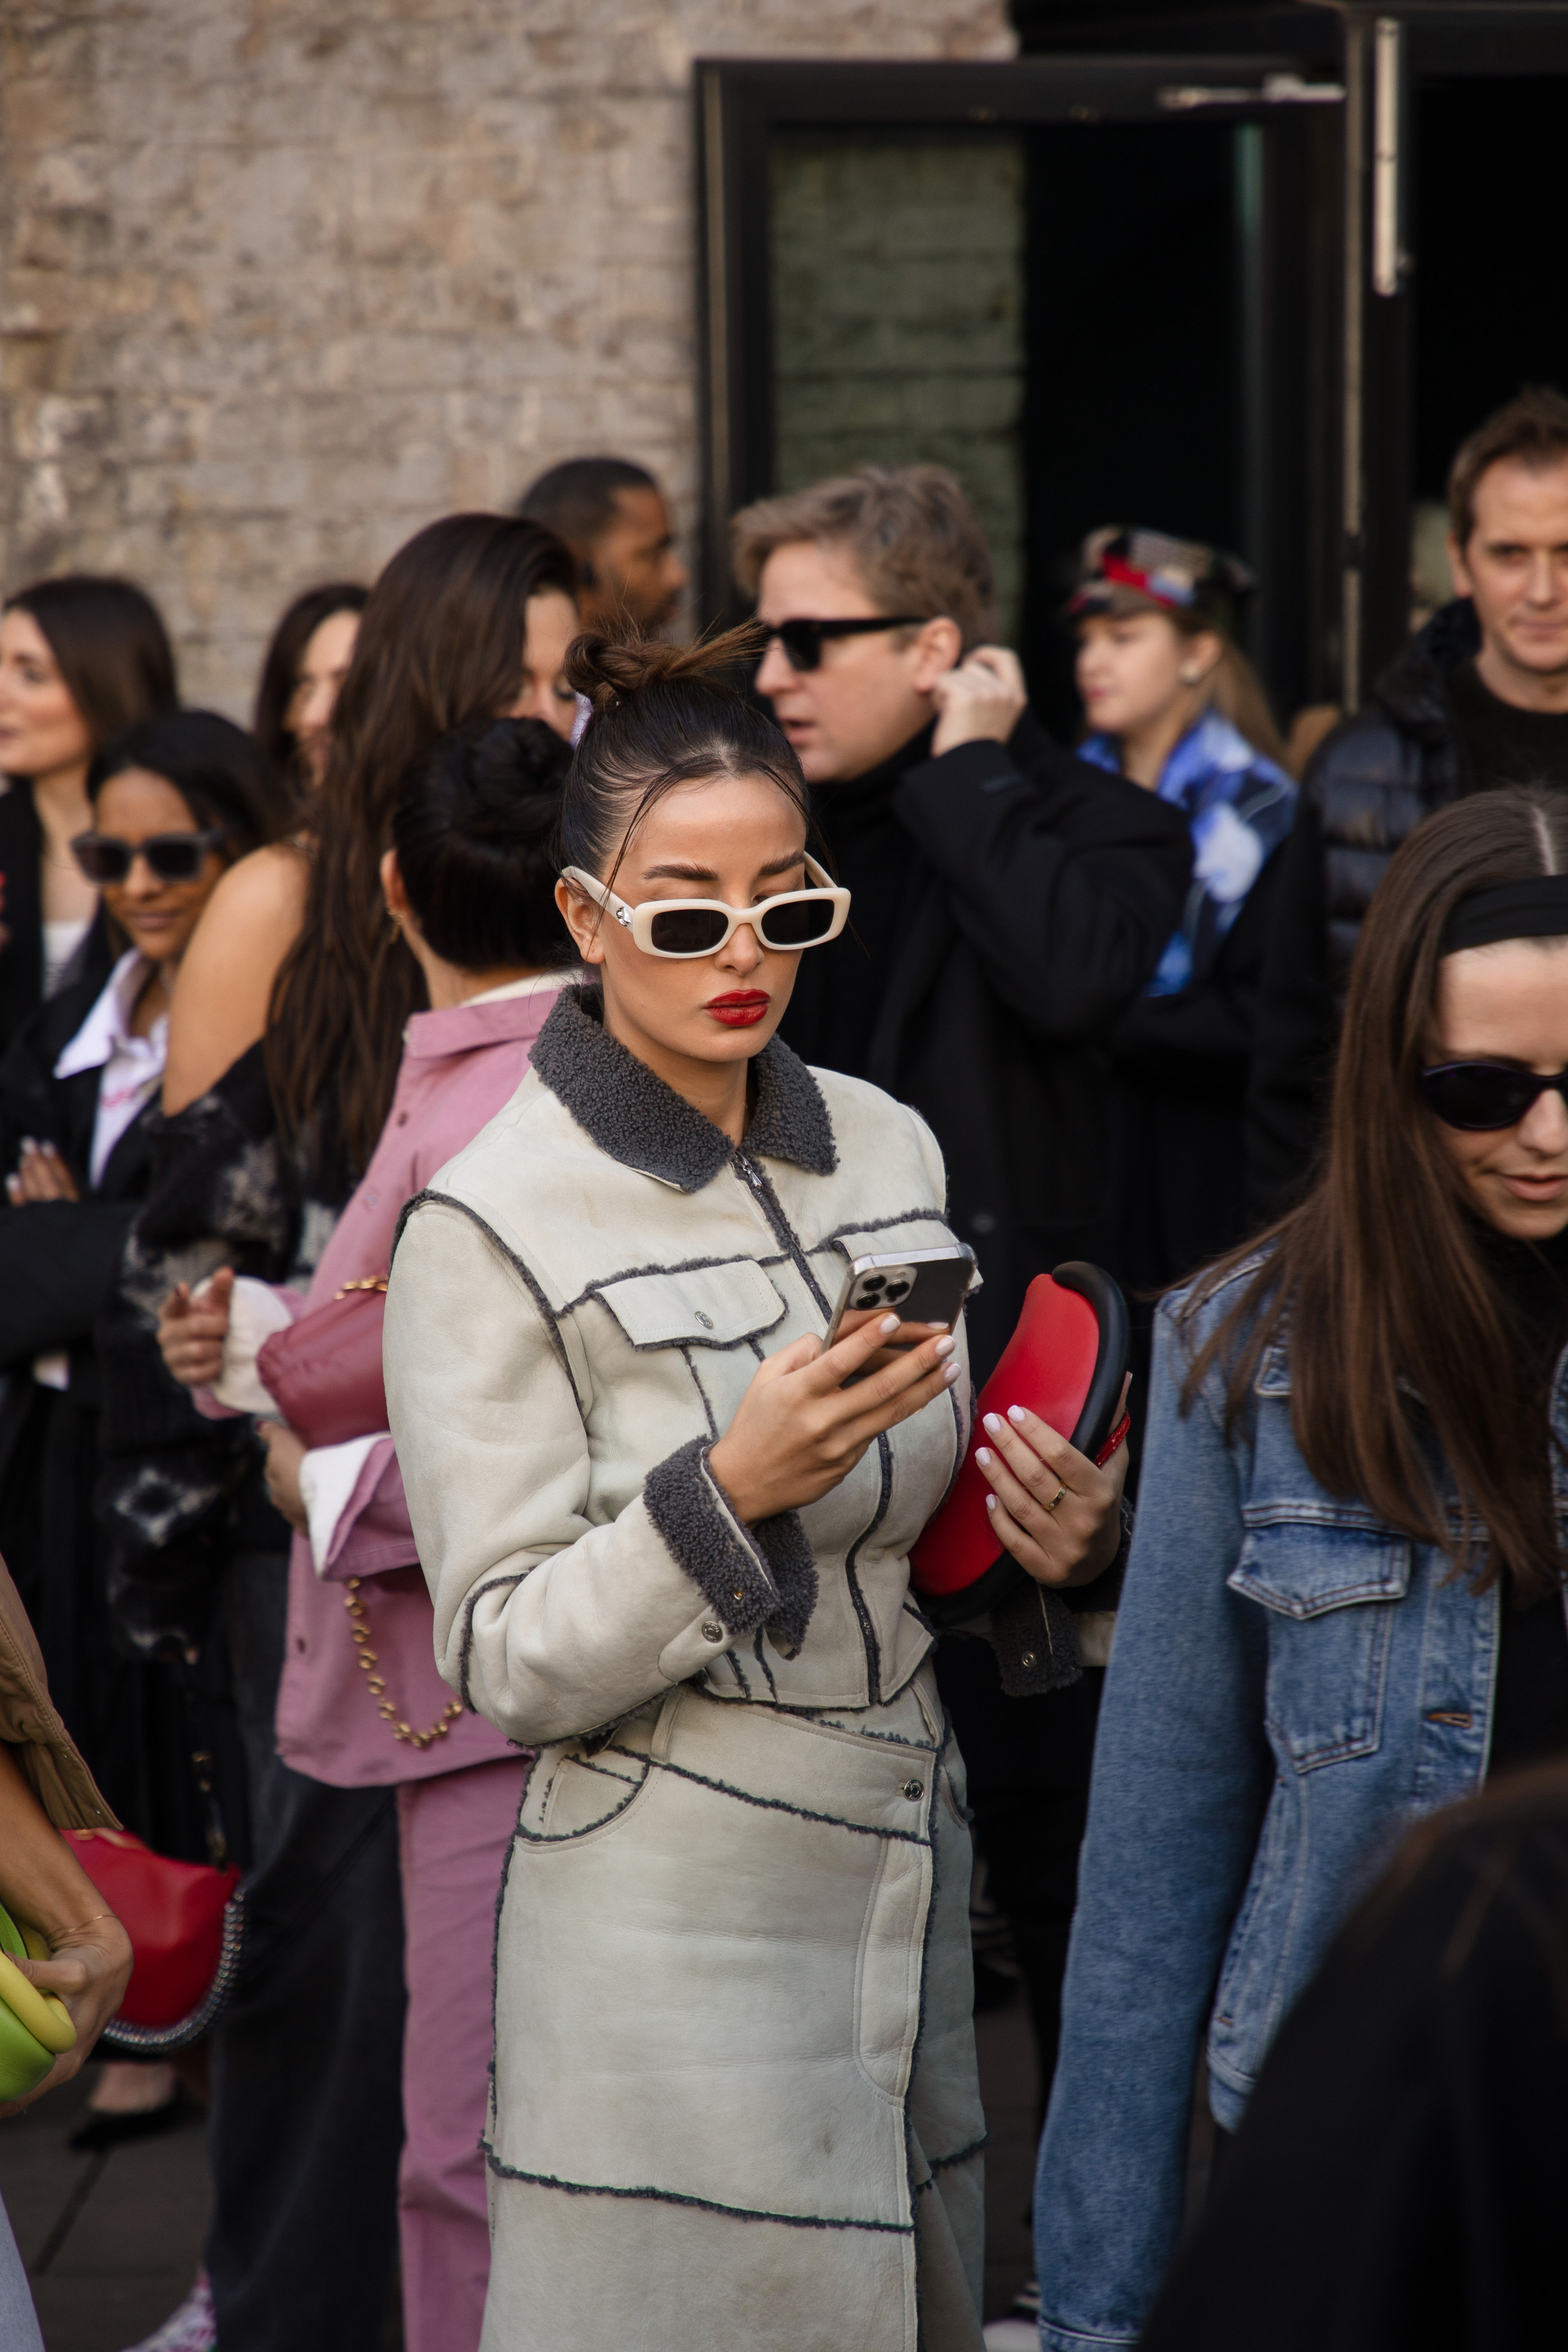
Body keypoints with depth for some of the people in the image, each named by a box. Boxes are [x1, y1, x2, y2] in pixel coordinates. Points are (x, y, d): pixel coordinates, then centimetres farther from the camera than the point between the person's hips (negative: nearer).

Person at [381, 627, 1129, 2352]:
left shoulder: (886, 1146, 7)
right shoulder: (491, 1225, -11)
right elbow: (508, 1669, -13)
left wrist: (1054, 1537, -2)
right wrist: (728, 1487, -27)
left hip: (909, 1886, 6)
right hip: (674, 1931, -6)